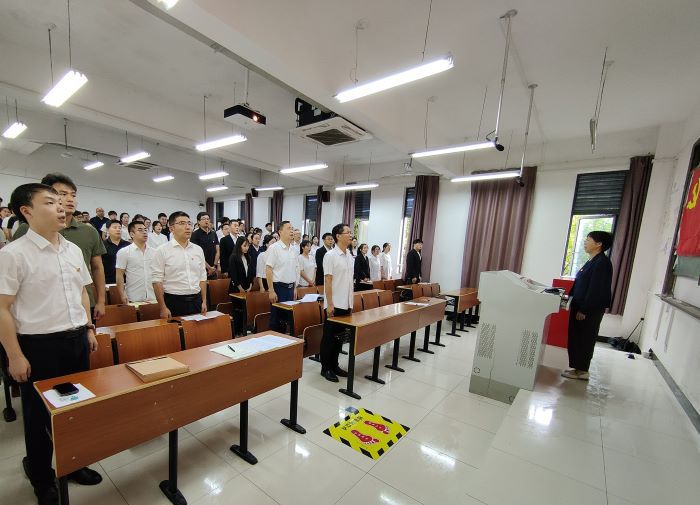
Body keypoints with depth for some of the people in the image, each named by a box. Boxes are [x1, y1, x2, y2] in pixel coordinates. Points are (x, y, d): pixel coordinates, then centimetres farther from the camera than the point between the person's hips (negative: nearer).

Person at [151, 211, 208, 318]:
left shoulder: (198, 250, 8)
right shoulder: (162, 251, -5)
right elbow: (157, 281, -7)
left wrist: (204, 301, 7)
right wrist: (163, 308, -11)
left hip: (196, 301, 4)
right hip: (174, 302, -4)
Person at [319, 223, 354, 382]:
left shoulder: (350, 256, 9)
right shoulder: (330, 255, -12)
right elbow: (327, 281, -15)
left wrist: (351, 303, 14)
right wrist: (330, 304, -17)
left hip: (346, 304, 7)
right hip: (334, 304, -7)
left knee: (340, 337, 15)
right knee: (329, 337, 5)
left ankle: (334, 365, 29)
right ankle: (325, 368, 19)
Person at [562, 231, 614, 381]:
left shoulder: (602, 263, -16)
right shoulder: (592, 261, 13)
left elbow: (595, 290, -21)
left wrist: (584, 310, -20)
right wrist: (570, 297, 16)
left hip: (591, 310, -9)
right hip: (580, 306, 9)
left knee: (585, 339, 3)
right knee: (575, 338, 14)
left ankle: (582, 371, 15)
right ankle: (578, 367, 25)